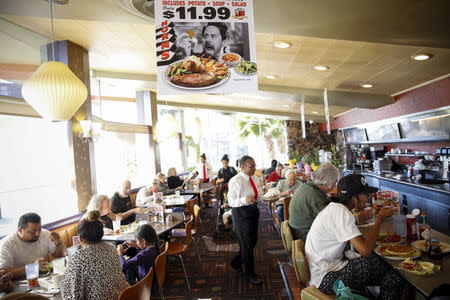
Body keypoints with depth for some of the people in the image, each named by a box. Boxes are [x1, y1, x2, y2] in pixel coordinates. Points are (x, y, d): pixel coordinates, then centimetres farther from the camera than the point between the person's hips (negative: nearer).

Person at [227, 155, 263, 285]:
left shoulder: (255, 179, 5)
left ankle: (236, 263, 37)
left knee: (253, 241, 16)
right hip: (241, 213, -8)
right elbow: (231, 201, -20)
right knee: (247, 243, 2)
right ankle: (250, 274, 21)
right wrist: (245, 200, -37)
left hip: (253, 211, 8)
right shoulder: (235, 181, -20)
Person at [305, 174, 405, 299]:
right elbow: (365, 250, -27)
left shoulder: (335, 208, 9)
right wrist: (380, 218, -16)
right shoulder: (341, 212, -21)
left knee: (394, 280, 2)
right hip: (325, 279, -9)